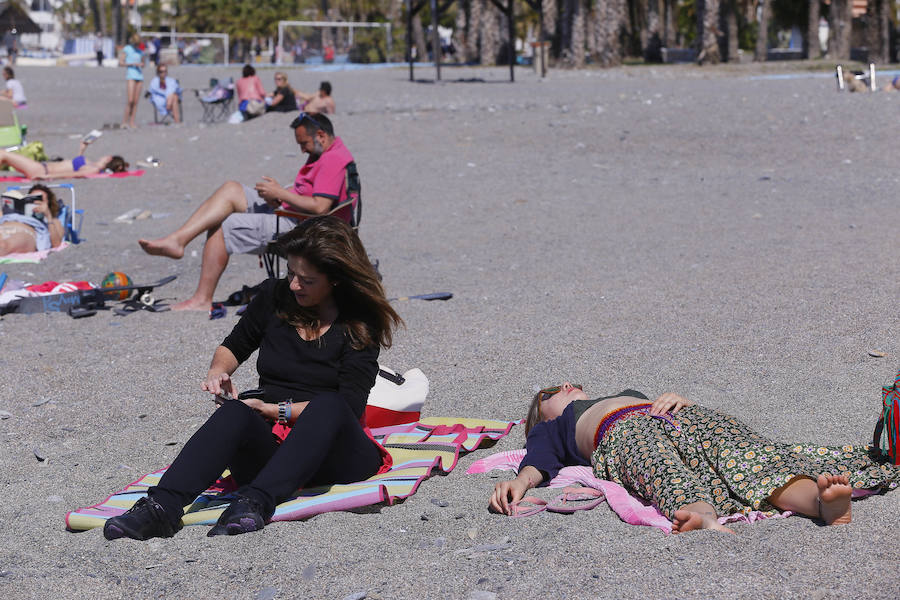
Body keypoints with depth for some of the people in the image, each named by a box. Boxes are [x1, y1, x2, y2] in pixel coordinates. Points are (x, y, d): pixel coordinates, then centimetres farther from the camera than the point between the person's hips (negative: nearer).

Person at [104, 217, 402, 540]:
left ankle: (255, 502, -56)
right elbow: (235, 346, 24)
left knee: (327, 405, -38)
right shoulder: (276, 295, 9)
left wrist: (276, 410, -15)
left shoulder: (360, 322, -3)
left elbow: (349, 404, -10)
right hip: (272, 444, 3)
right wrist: (218, 371, 1)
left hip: (334, 454, -2)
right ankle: (161, 507, -54)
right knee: (235, 414, -33)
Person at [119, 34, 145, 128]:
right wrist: (133, 64, -13)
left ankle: (132, 122, 2)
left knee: (136, 101, 0)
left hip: (139, 77, 5)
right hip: (130, 76, -5)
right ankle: (125, 121, -7)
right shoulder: (127, 49, 1)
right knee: (130, 100, -15)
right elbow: (120, 63, -3)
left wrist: (142, 65, 2)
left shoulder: (140, 51, 16)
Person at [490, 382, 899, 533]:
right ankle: (705, 520, -75)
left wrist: (676, 399, 6)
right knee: (666, 472, -41)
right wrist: (519, 482, -10)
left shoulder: (630, 394, 48)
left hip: (682, 417, 3)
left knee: (746, 454, -31)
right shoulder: (551, 429, 37)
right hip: (623, 434, -3)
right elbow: (537, 463, 13)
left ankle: (819, 499, -61)